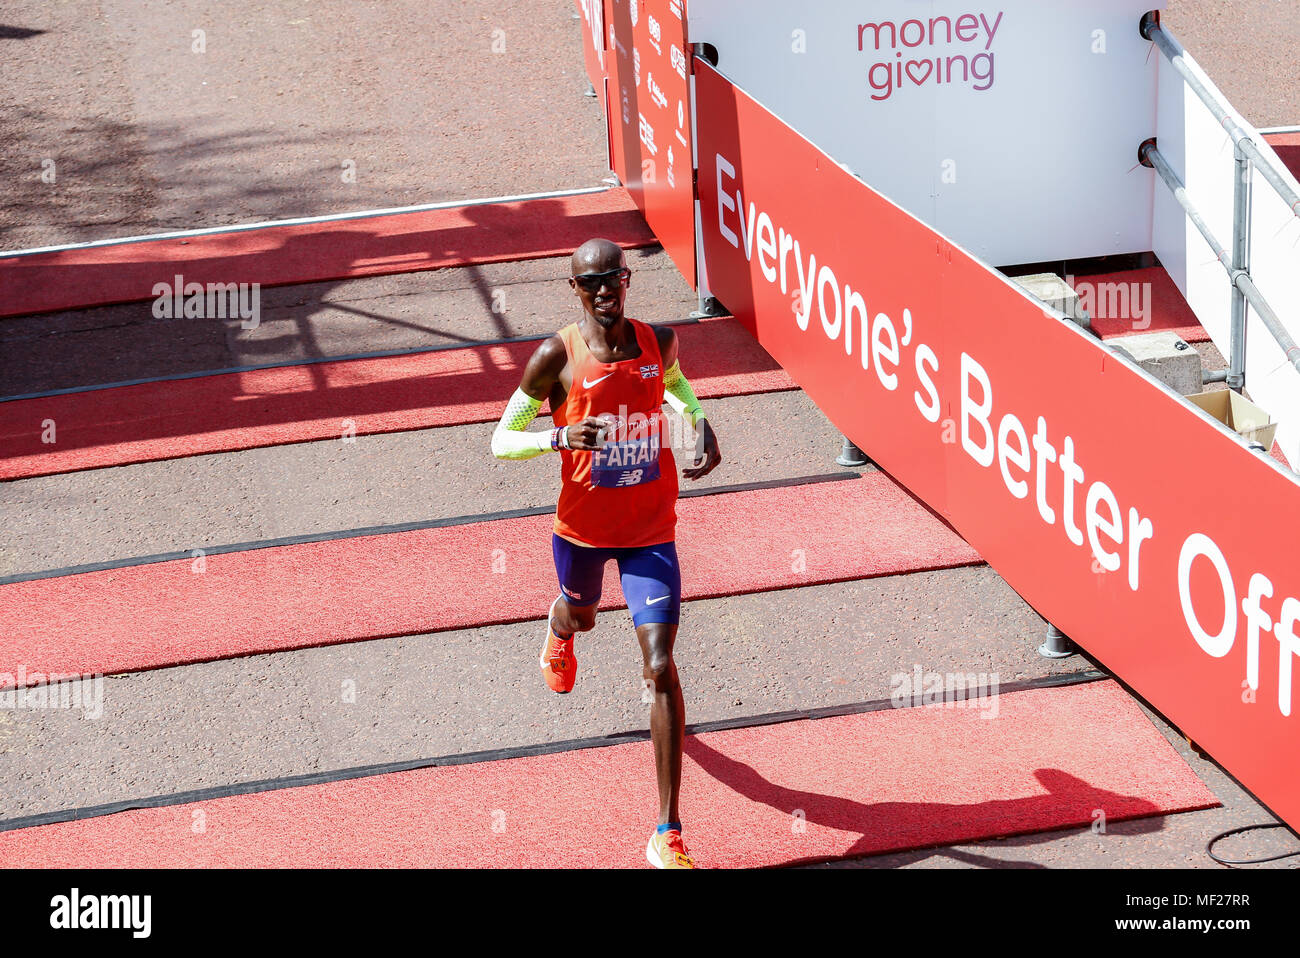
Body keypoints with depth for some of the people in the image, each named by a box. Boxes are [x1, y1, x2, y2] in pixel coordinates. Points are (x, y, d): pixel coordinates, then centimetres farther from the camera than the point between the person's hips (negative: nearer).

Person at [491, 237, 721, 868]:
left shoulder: (659, 343, -4)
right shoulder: (557, 356, -13)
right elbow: (502, 440, -10)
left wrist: (701, 428, 2)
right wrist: (562, 437, -29)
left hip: (651, 532, 0)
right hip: (583, 525, 0)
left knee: (660, 667, -12)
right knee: (580, 615, 29)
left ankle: (668, 836, -12)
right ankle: (559, 632, 74)